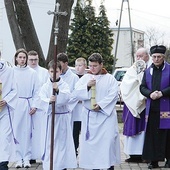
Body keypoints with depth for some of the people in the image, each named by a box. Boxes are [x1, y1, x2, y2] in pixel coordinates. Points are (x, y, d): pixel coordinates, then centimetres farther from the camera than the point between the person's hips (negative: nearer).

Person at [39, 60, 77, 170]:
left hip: (63, 117, -1)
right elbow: (42, 99, -8)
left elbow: (67, 97, -18)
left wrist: (58, 90, -34)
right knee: (49, 142, 2)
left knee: (62, 141, 3)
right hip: (50, 116, 1)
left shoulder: (64, 85, -1)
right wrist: (49, 101, -29)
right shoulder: (45, 86, 3)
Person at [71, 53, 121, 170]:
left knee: (108, 140, -8)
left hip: (106, 115, -2)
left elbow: (113, 95, -7)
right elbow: (76, 94, 1)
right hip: (89, 116, 2)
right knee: (91, 142, 1)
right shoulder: (85, 78, 9)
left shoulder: (110, 79, 3)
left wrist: (100, 105, -15)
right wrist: (87, 86, -15)